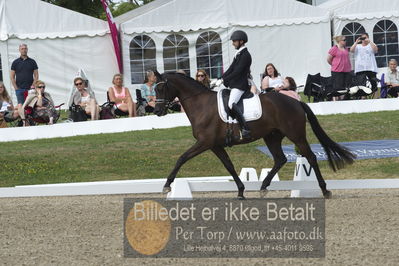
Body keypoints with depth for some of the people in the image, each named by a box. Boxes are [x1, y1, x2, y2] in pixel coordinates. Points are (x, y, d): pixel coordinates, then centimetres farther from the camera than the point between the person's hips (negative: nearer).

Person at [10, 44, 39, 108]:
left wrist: (33, 85, -6)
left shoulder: (32, 62, 8)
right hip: (19, 89, 0)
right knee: (20, 106, -7)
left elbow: (36, 76, 8)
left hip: (30, 89, 1)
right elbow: (12, 77, 6)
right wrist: (16, 88, -4)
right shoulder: (15, 62, 7)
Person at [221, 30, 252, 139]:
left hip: (240, 85, -11)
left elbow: (237, 72, -19)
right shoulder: (238, 54, 17)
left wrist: (224, 80, -17)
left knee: (232, 104, -28)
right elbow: (231, 69, 17)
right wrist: (221, 79, 5)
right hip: (234, 84, 11)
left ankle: (245, 129, -32)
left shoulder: (245, 55, -13)